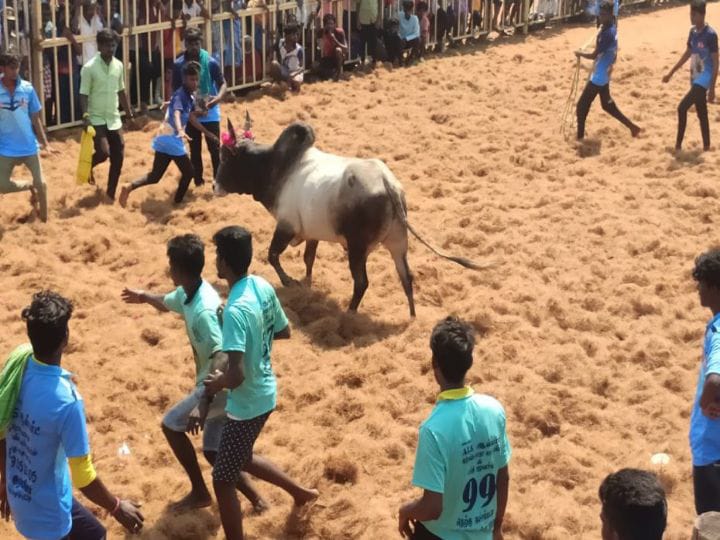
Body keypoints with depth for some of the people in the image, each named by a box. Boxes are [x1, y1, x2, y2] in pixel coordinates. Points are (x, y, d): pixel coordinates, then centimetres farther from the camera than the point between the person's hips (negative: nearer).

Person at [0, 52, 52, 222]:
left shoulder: (27, 88, -6)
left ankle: (44, 219, 25)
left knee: (41, 184, 4)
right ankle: (30, 187, 31)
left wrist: (45, 143, 2)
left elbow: (35, 118, 3)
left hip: (29, 145, 1)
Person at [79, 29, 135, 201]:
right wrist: (85, 116, -25)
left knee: (118, 158, 3)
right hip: (96, 119, -6)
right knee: (103, 152, -20)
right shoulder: (89, 68, -13)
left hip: (114, 119, 6)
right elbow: (84, 95, -12)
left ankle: (111, 194, 15)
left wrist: (130, 114, 17)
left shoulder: (118, 65, 5)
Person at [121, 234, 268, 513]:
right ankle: (255, 499, 18)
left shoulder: (204, 310, -29)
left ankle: (199, 492, 13)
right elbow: (167, 302, 28)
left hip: (220, 386, -9)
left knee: (172, 424, 3)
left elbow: (222, 361, -35)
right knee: (212, 450, 13)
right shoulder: (187, 293, 1)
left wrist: (201, 406, -38)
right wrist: (143, 296, 48)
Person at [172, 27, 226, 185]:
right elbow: (175, 90, 2)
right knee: (195, 150, 11)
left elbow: (223, 84, -5)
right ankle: (198, 182, 23)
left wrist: (218, 98, -24)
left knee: (214, 148, 0)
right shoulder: (179, 64, -6)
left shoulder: (211, 62, -10)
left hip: (210, 113, -2)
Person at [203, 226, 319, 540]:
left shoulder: (235, 311, -30)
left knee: (223, 481, 5)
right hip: (265, 394, 9)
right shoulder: (263, 287, -5)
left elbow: (237, 375, -33)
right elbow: (284, 332, 11)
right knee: (241, 459, 31)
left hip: (247, 404, -9)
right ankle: (300, 491, 43)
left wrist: (217, 383, -14)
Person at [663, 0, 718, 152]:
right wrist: (671, 73, 20)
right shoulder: (693, 32, 6)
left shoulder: (710, 35, -18)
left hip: (704, 79, -8)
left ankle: (678, 144, -8)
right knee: (701, 114, 13)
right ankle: (706, 146, 20)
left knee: (682, 108, -16)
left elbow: (716, 63, -16)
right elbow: (687, 54, 19)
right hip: (695, 78, 8)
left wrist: (712, 88, -18)